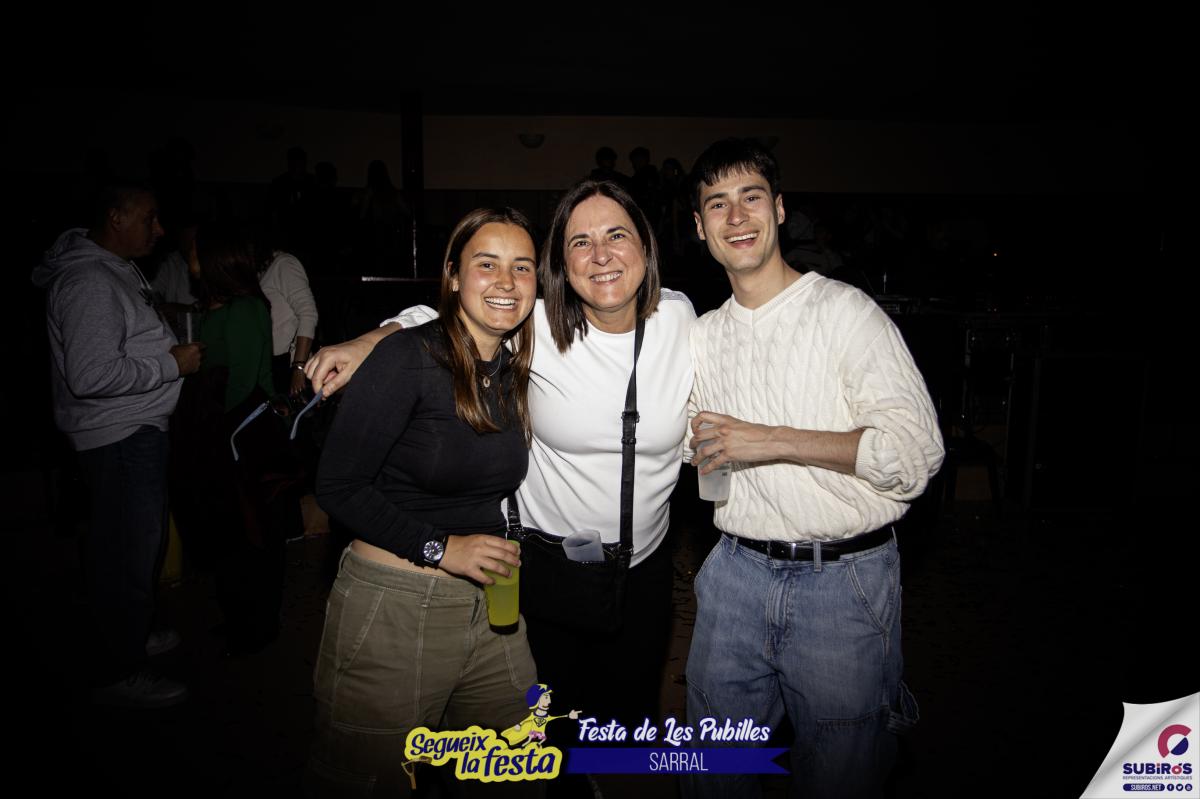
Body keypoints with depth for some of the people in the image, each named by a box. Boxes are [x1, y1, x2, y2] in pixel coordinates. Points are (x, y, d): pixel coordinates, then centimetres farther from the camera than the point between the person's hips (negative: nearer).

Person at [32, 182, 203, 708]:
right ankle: (119, 674, 12)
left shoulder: (118, 271, 12)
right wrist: (171, 363, -21)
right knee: (130, 550, -2)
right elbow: (91, 375, -29)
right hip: (120, 435, -11)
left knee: (137, 541, 22)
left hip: (139, 428, 11)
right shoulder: (90, 282, -22)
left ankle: (131, 636, 39)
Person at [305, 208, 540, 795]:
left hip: (488, 607, 6)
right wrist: (439, 547, -17)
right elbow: (338, 486, -14)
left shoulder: (517, 369, 4)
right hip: (392, 608, -6)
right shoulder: (408, 357, -16)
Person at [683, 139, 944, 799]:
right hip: (736, 575, 5)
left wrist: (771, 441, -19)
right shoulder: (703, 335, 10)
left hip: (844, 579, -4)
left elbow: (917, 450, -16)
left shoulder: (845, 311, -8)